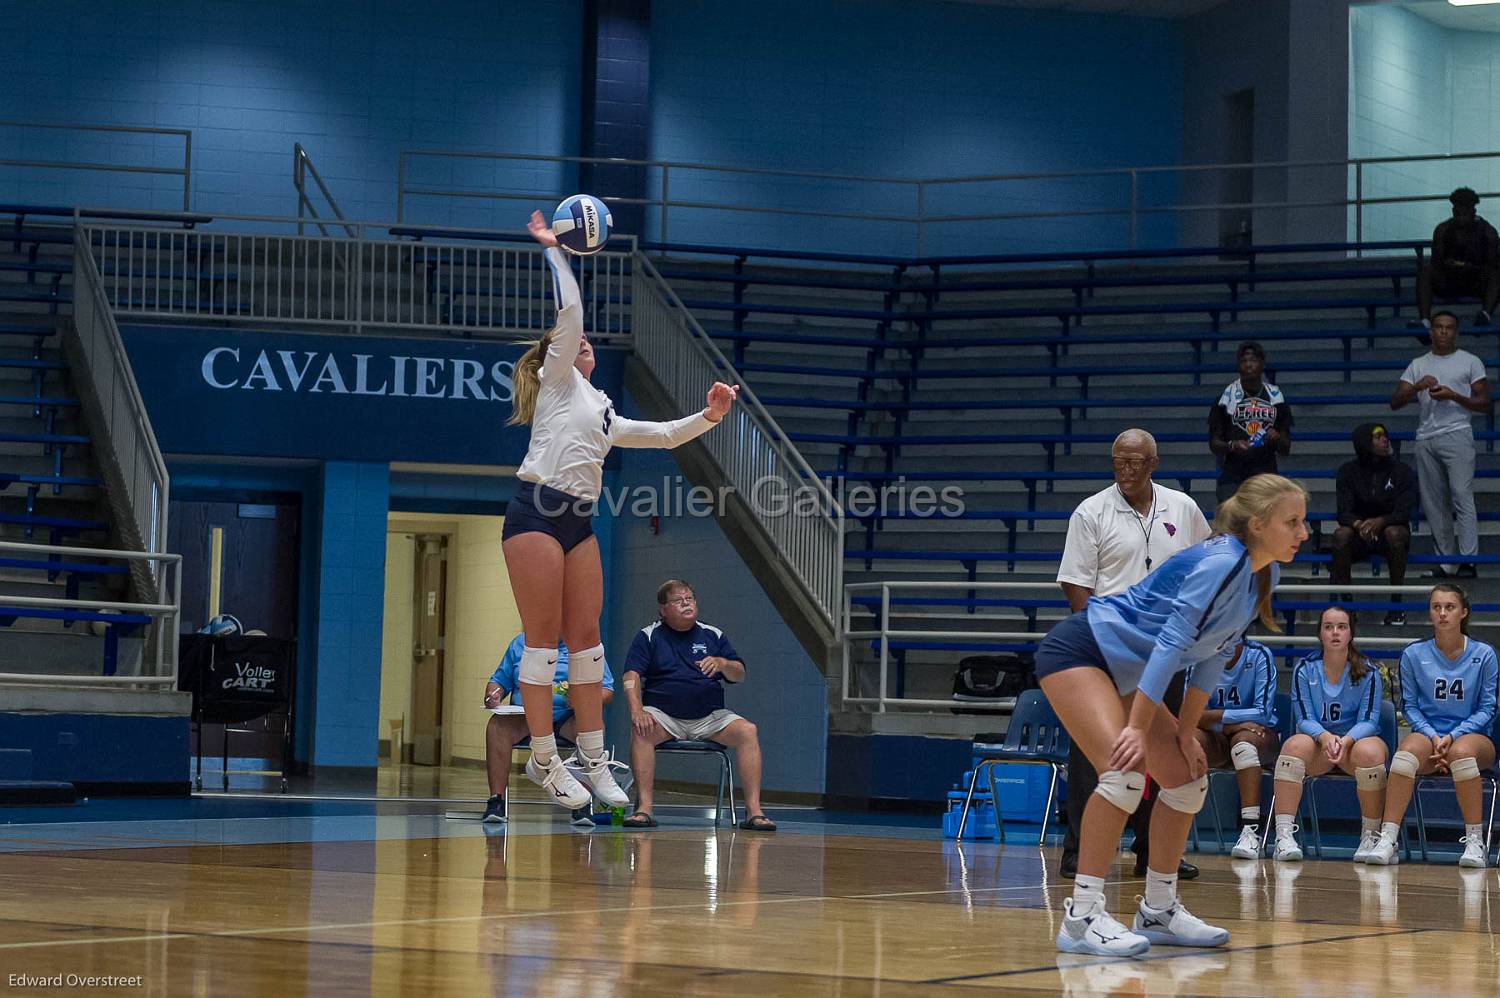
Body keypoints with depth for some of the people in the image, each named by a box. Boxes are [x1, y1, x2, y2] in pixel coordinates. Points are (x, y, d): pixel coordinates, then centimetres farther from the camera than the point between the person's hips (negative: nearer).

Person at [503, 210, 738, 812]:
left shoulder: (604, 415, 27)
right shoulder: (558, 380, 8)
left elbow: (663, 435, 28)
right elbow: (569, 312, -2)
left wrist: (709, 417, 15)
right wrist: (552, 248, 1)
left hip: (578, 523, 7)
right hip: (535, 513, -7)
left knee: (586, 637, 5)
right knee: (543, 638, -7)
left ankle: (593, 760, 8)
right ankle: (544, 760, -4)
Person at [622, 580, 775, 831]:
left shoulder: (713, 635, 15)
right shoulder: (648, 636, 8)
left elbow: (739, 676, 12)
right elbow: (631, 676, -3)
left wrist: (722, 663, -12)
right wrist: (637, 710, -21)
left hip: (709, 717, 2)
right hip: (664, 716, -2)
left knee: (748, 731, -24)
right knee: (641, 730, -35)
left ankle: (754, 810, -25)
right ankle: (644, 807, -34)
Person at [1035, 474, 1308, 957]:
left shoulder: (1262, 575, 3)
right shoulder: (1219, 563, -25)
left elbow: (1214, 653, 9)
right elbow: (1171, 643, -28)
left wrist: (1186, 731, 5)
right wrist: (1138, 728, -29)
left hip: (1126, 672, 10)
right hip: (1078, 652, -10)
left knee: (1188, 779, 8)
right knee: (1126, 769, -26)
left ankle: (1157, 911, 18)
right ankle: (1081, 916, -24)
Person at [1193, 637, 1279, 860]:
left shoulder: (1260, 655, -11)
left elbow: (1263, 713, -18)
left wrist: (1214, 715, -23)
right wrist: (1230, 725, -24)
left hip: (1261, 736, -2)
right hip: (1218, 741, 2)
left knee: (1244, 739, -37)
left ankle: (1251, 830, -40)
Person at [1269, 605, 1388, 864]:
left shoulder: (1367, 671, -1)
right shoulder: (1304, 670, 1)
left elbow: (1368, 720, -7)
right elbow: (1304, 719, -4)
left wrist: (1346, 741, -28)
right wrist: (1324, 737, -27)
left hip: (1357, 739, -1)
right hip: (1317, 739, 1)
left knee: (1370, 752, -36)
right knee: (1295, 745, -33)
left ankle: (1371, 835, -20)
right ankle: (1284, 836, -38)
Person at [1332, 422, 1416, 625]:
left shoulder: (1401, 471, -5)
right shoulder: (1348, 471, -3)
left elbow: (1403, 513, -15)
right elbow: (1344, 512, -11)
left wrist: (1380, 521, -36)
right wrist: (1358, 524, -35)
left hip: (1390, 527, -1)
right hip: (1359, 535, 1)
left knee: (1394, 533, -36)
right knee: (1341, 534, -32)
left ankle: (1396, 604, -26)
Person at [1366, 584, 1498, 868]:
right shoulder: (1414, 654, 5)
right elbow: (1409, 705, 7)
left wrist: (1453, 736, -12)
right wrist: (1432, 736, -11)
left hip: (1472, 735, -1)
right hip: (1428, 732, 1)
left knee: (1461, 751, -38)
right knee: (1408, 750, -35)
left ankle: (1475, 842, -29)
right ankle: (1387, 842, -40)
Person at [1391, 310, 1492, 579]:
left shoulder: (1470, 362, 8)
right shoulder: (1418, 365, 17)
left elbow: (1486, 404, 4)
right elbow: (1395, 402, 9)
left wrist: (1453, 396, -10)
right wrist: (1417, 387, -9)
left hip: (1457, 434, -4)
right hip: (1425, 440, 4)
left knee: (1462, 496, -15)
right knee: (1434, 503, 2)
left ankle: (1468, 560, -18)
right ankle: (1446, 561, 6)